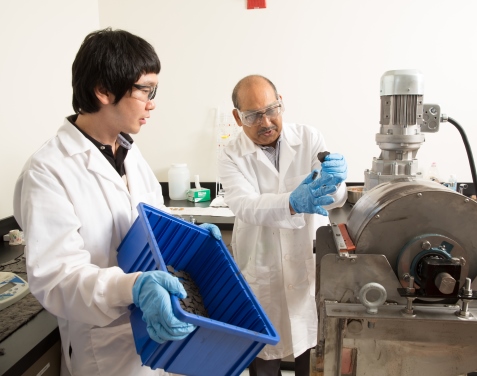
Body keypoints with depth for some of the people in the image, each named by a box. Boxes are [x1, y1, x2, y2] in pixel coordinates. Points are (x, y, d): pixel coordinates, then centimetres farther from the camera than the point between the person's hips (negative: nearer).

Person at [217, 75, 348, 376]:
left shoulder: (310, 139, -5)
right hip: (260, 273, -1)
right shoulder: (232, 156, -8)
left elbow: (335, 197, -15)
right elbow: (246, 206, -26)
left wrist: (334, 181, -39)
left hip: (311, 266, 1)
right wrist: (293, 203, -45)